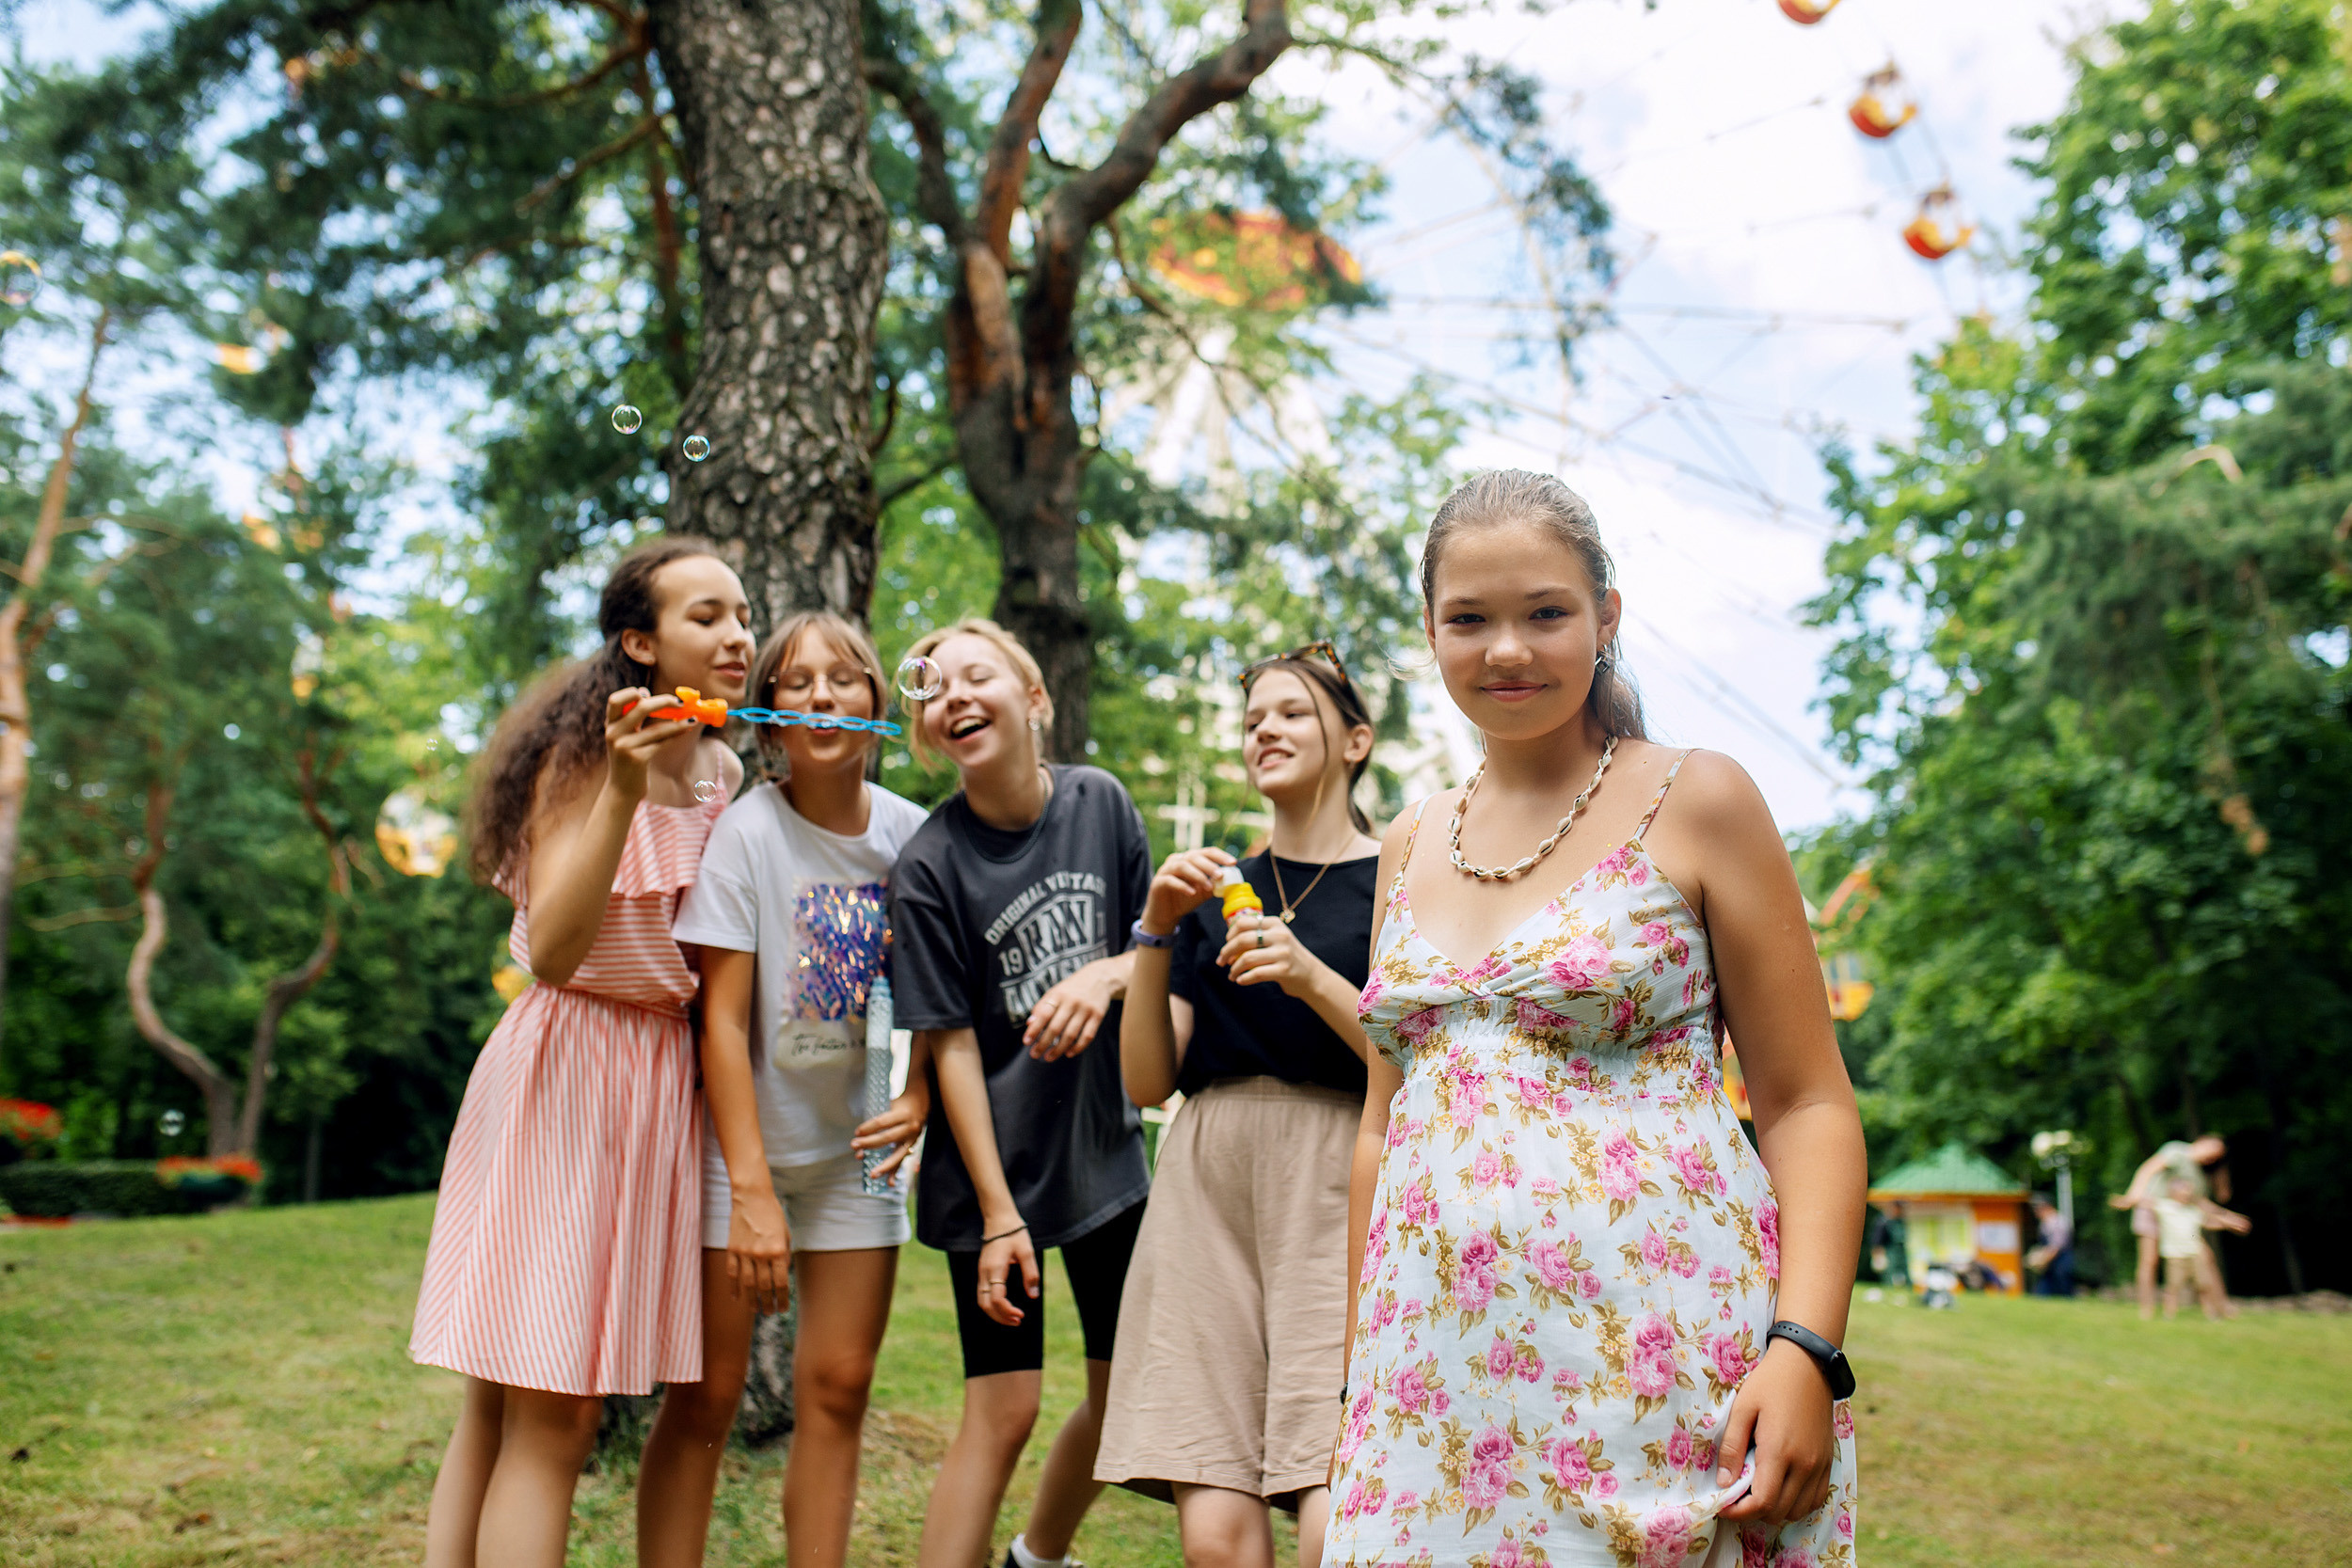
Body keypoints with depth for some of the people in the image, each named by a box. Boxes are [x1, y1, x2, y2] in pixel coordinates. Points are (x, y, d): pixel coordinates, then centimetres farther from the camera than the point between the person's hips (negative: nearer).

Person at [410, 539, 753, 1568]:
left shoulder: (724, 771, 10)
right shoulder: (583, 755, -9)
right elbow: (553, 953, -21)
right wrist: (622, 791, -27)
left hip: (663, 1083, 6)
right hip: (565, 1069, -6)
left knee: (509, 1403, 12)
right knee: (545, 1417, -4)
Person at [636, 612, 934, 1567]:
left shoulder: (912, 835, -3)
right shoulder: (744, 832, -13)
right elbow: (723, 1017, -15)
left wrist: (918, 1100, -11)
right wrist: (751, 1188, -19)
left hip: (856, 1148, 3)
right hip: (743, 1138, -3)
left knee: (837, 1388, 4)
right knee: (706, 1394, 0)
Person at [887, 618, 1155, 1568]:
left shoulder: (1101, 803, -3)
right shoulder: (929, 866, -13)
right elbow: (951, 1044, -12)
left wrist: (1107, 974, -20)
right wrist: (998, 1213, -14)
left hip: (1104, 1145, 5)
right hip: (995, 1165, -4)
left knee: (1129, 1393, 13)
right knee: (1002, 1413, -5)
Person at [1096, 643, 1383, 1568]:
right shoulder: (1214, 891, 17)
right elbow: (1147, 1082, 11)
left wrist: (1312, 979, -14)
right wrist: (1156, 933, -1)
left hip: (1338, 1190, -3)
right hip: (1209, 1187, 3)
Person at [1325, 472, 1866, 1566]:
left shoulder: (1696, 803, -1)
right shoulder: (1413, 843, 12)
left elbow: (1808, 1105, -4)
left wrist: (1806, 1348, -16)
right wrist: (1357, 1367, 14)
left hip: (1658, 1361, -4)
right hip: (1437, 1374, 4)